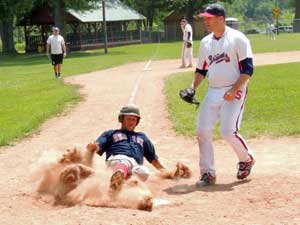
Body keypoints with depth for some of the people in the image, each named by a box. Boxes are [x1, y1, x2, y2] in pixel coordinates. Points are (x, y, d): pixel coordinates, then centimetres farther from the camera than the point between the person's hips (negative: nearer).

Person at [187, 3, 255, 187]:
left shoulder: (237, 39, -8)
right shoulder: (206, 42, 12)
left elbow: (248, 69, -12)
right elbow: (201, 70, 20)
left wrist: (234, 90, -20)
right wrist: (193, 88, 3)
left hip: (234, 92, -6)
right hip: (213, 92, 6)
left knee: (228, 132, -13)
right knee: (203, 131, -3)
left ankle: (247, 159, 17)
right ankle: (208, 173, 7)